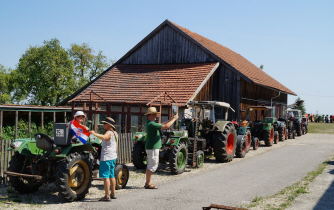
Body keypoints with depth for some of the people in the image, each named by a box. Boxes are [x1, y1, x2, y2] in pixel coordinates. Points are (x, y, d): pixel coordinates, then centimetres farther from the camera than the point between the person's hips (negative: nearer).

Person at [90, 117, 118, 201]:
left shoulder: (109, 133, -15)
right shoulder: (115, 133, 15)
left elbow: (104, 137, -38)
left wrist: (94, 133, -33)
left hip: (106, 158, -10)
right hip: (113, 157, 10)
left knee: (105, 176, -9)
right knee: (111, 176, 17)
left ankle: (107, 196, -10)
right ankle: (112, 194, 25)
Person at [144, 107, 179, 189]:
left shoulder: (149, 123, 13)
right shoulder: (151, 124, -20)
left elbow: (162, 125, 21)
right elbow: (166, 126, -24)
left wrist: (171, 119, 16)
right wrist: (174, 119, -13)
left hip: (152, 147, 11)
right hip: (152, 148, -11)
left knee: (151, 165, 14)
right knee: (152, 165, -5)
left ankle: (148, 183, 20)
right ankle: (148, 184, 0)